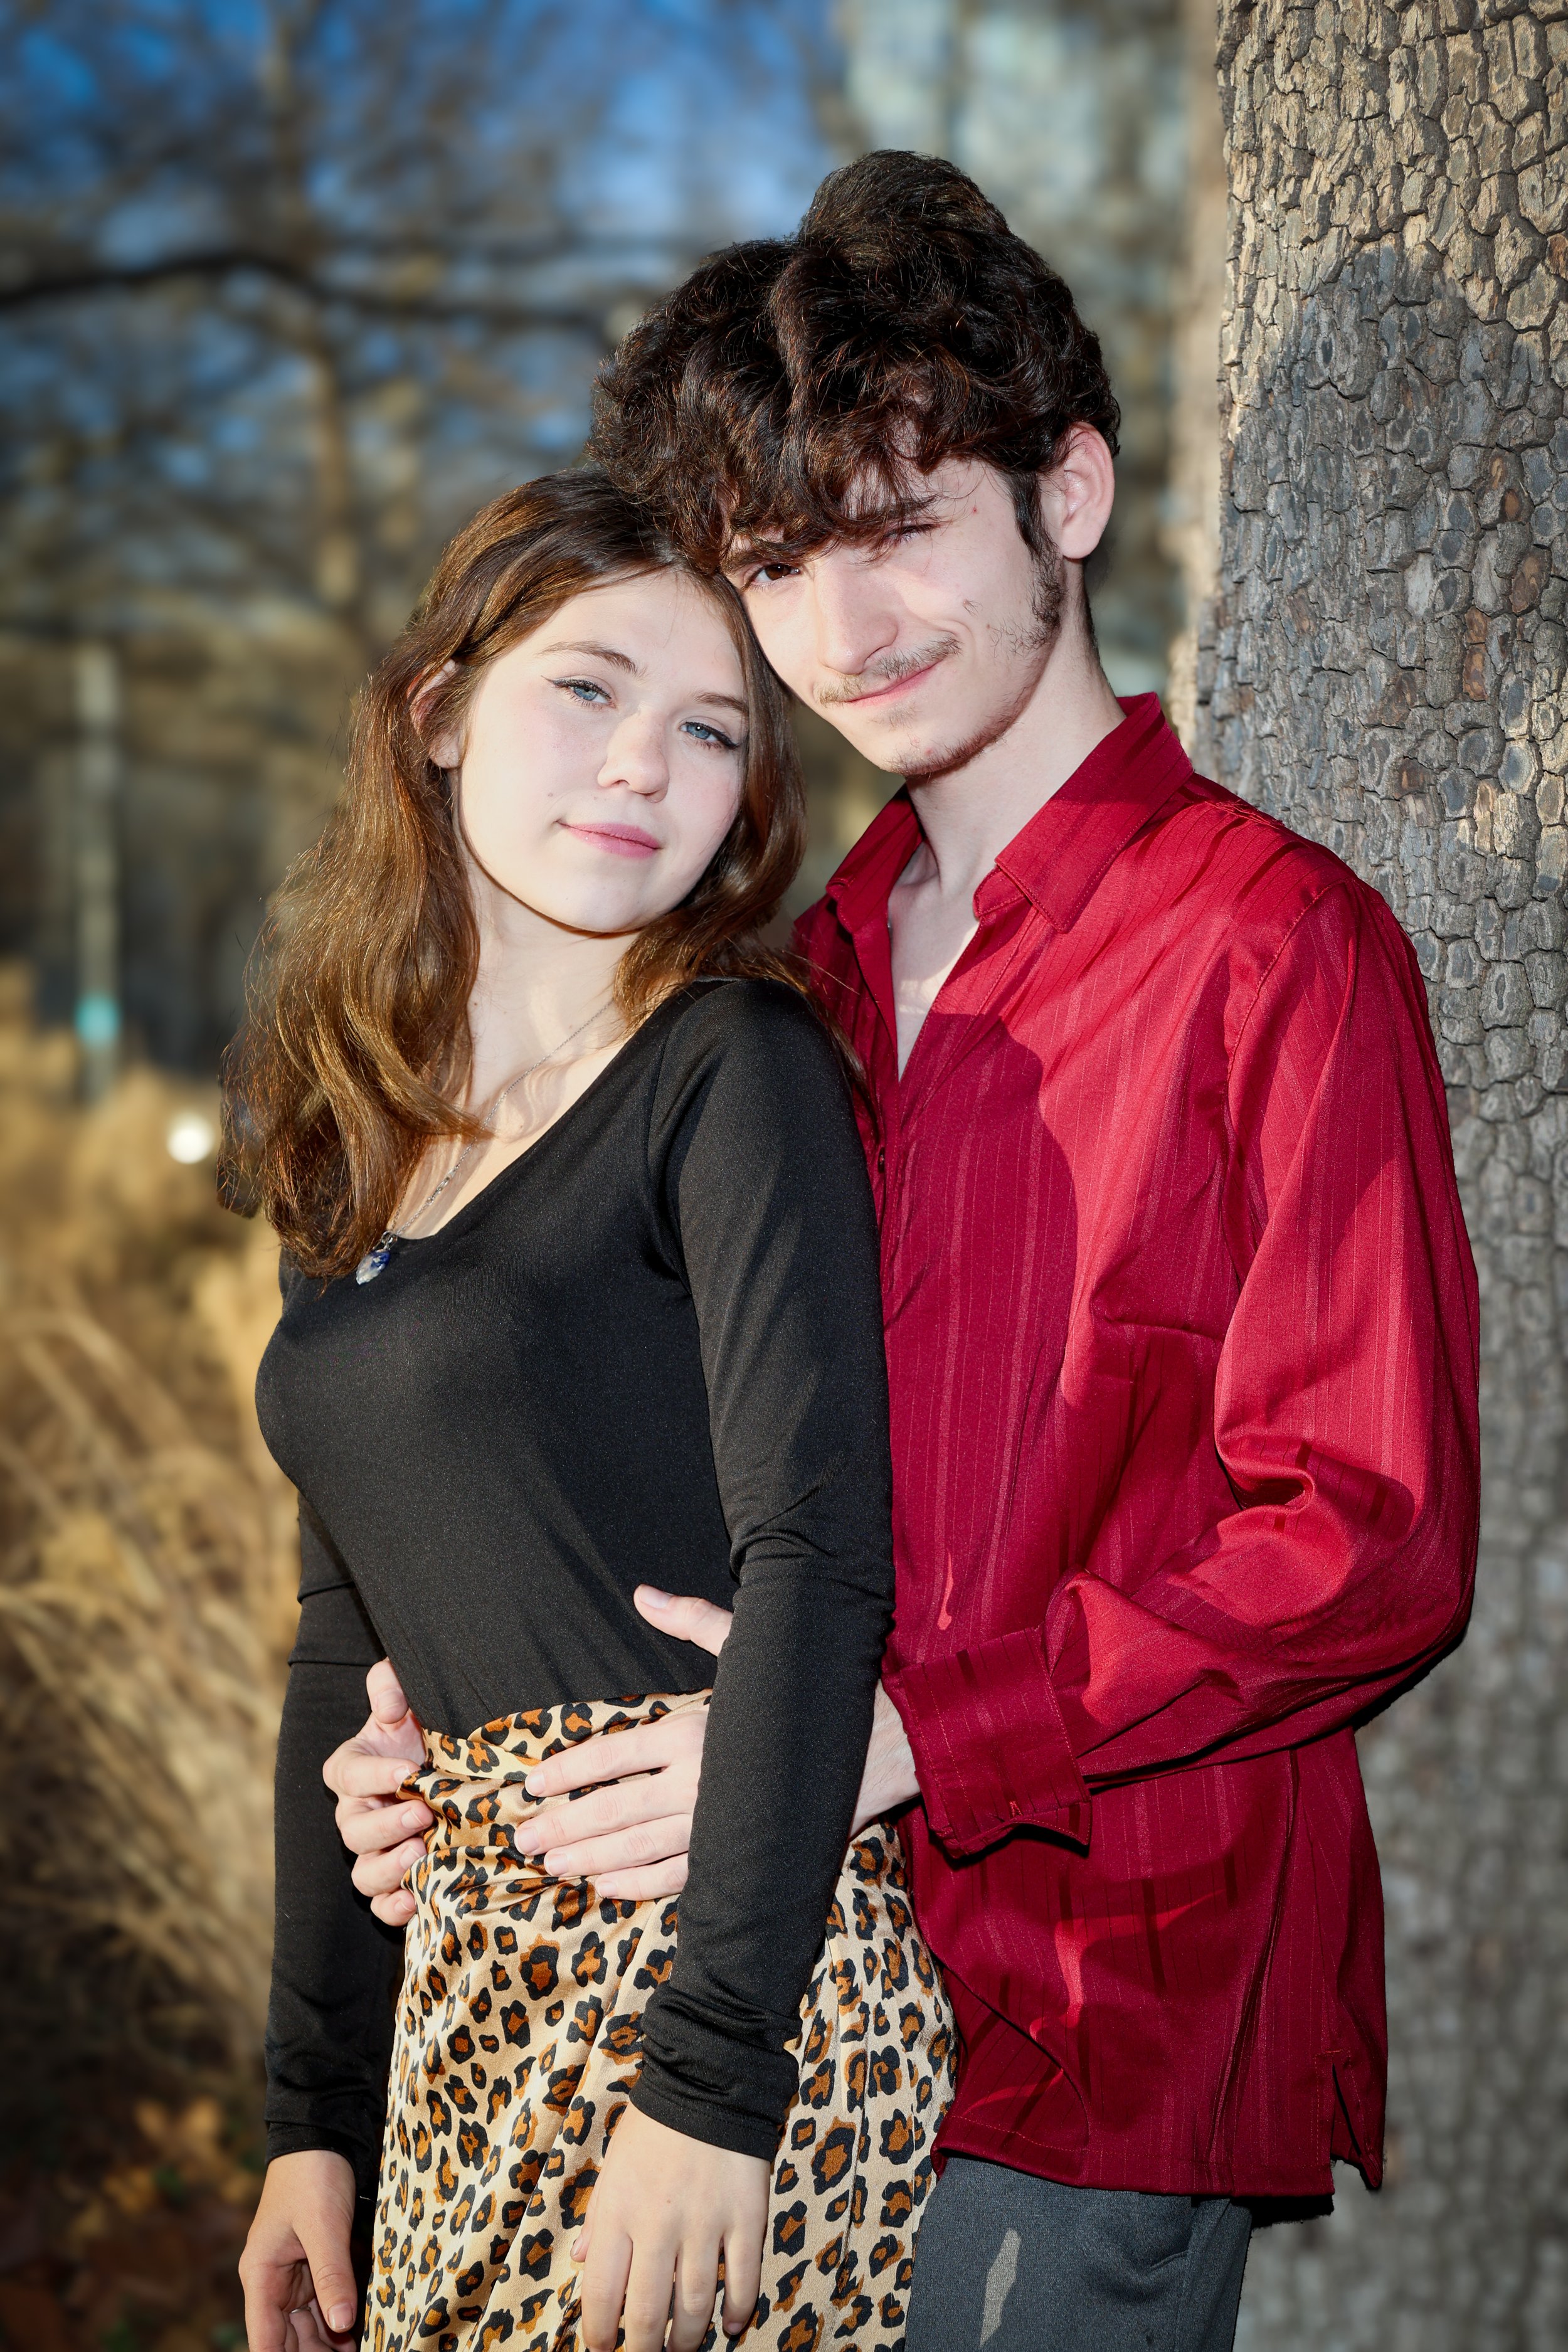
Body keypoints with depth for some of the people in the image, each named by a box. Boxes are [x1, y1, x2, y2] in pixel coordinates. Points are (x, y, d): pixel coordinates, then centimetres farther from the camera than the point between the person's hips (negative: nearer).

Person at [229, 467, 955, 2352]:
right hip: (473, 1985, 6)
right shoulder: (363, 1140, 12)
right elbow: (351, 1648, 14)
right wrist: (315, 2115, 13)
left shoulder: (736, 1069, -8)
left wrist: (712, 2079, -23)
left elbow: (816, 1562, -17)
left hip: (715, 1968, -6)